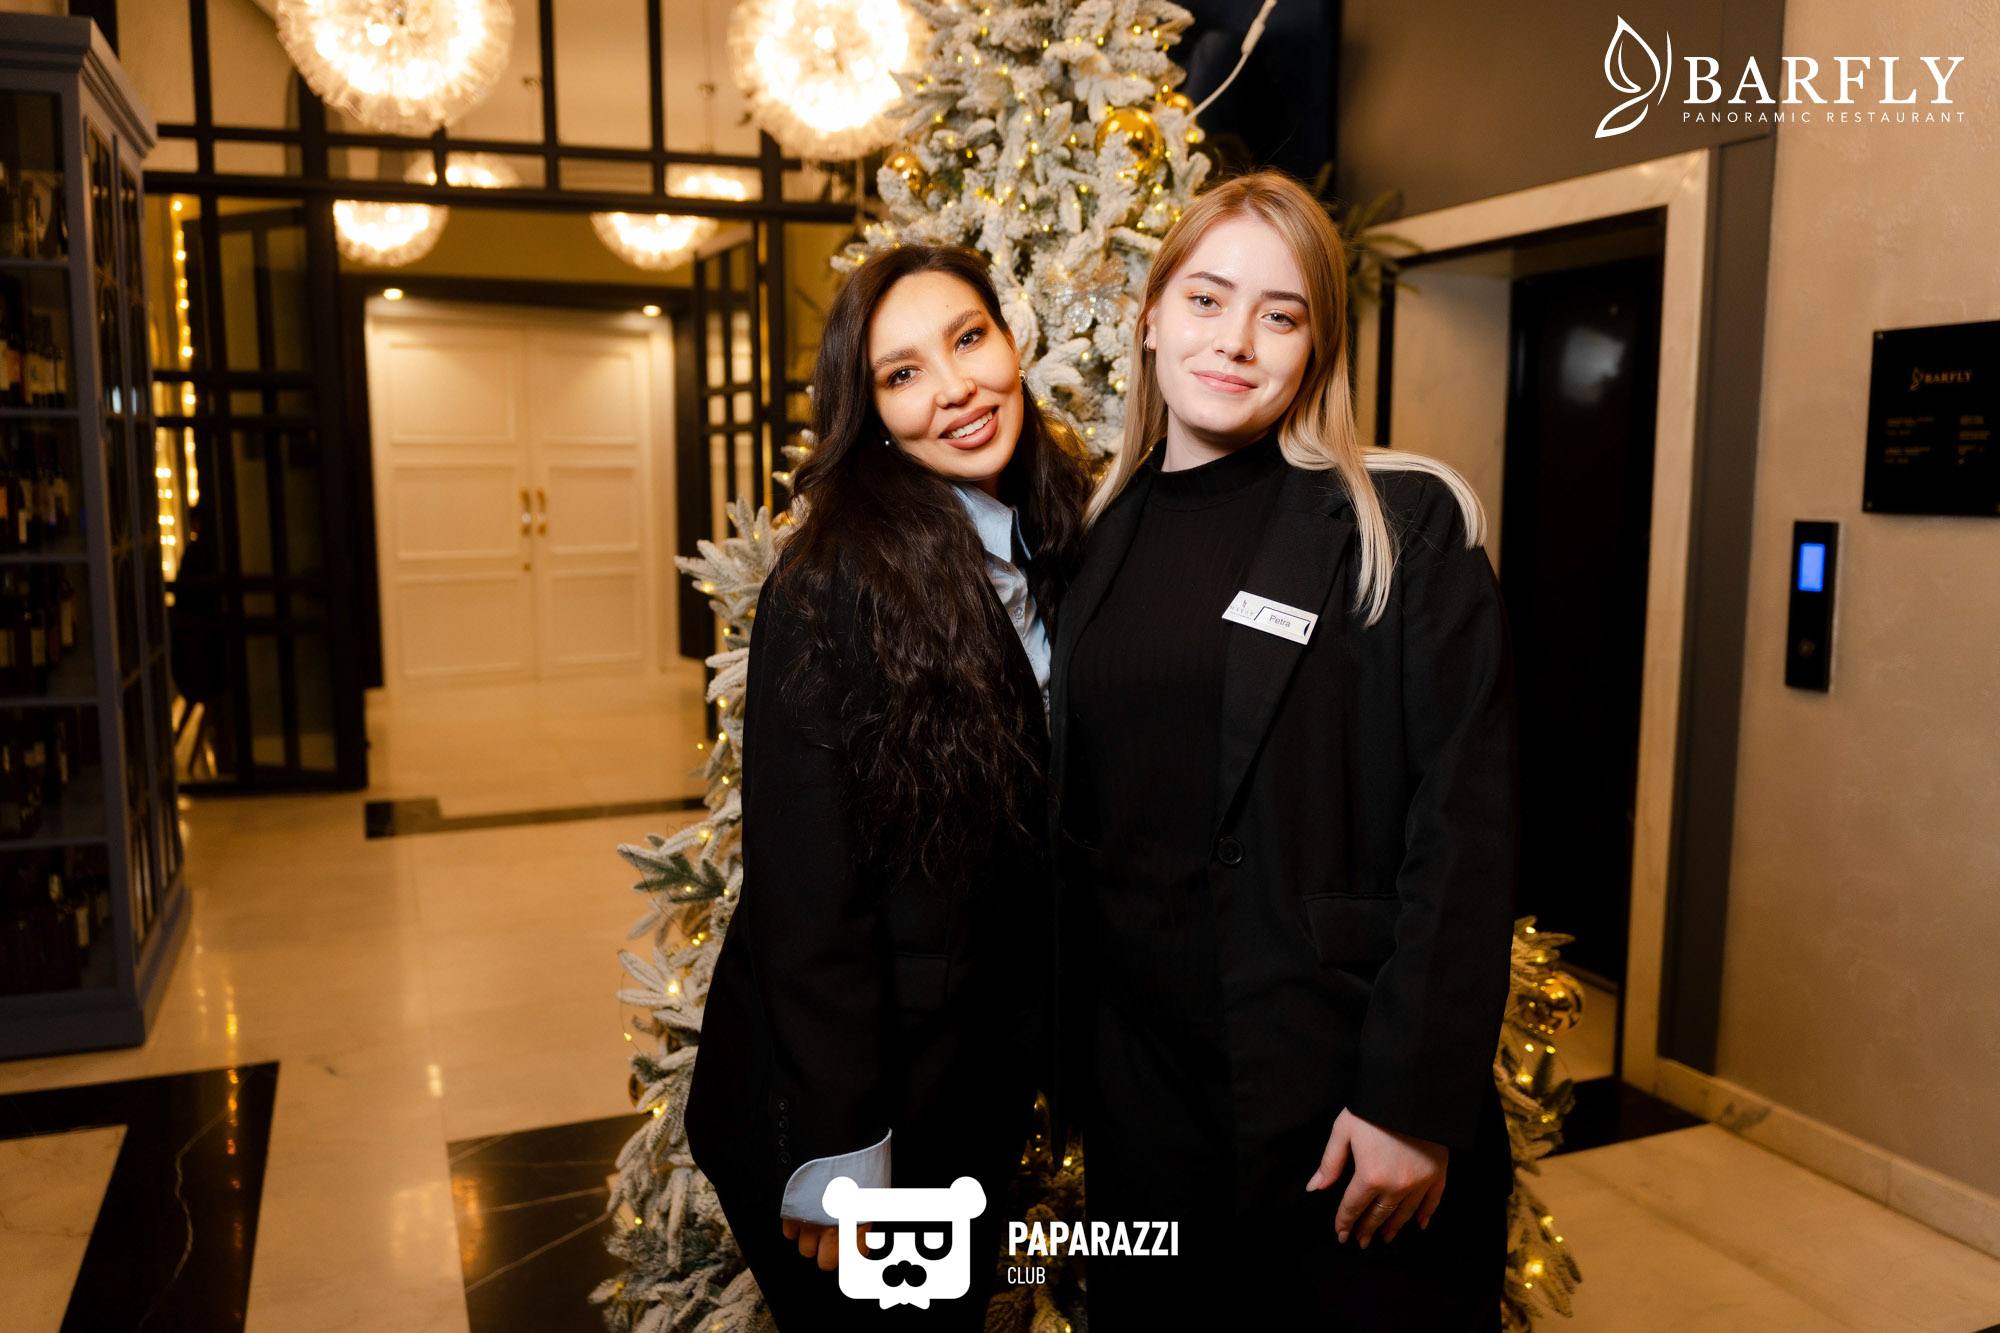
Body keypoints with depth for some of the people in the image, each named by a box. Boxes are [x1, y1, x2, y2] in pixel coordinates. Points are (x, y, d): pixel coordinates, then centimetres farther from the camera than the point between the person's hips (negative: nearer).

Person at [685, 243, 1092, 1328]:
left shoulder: (1052, 552, 0)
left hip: (985, 1090, 7)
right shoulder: (833, 584, -22)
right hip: (847, 1094, -6)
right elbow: (805, 882, -21)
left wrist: (1036, 1056, 5)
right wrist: (837, 1154, -18)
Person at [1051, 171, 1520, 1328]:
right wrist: (1072, 1061, 8)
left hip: (1335, 1095, -4)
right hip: (1142, 1092, 5)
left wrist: (1416, 1100, -16)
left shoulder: (1404, 527, -8)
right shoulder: (1105, 538, 6)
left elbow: (1464, 828, -12)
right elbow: (1083, 820, 10)